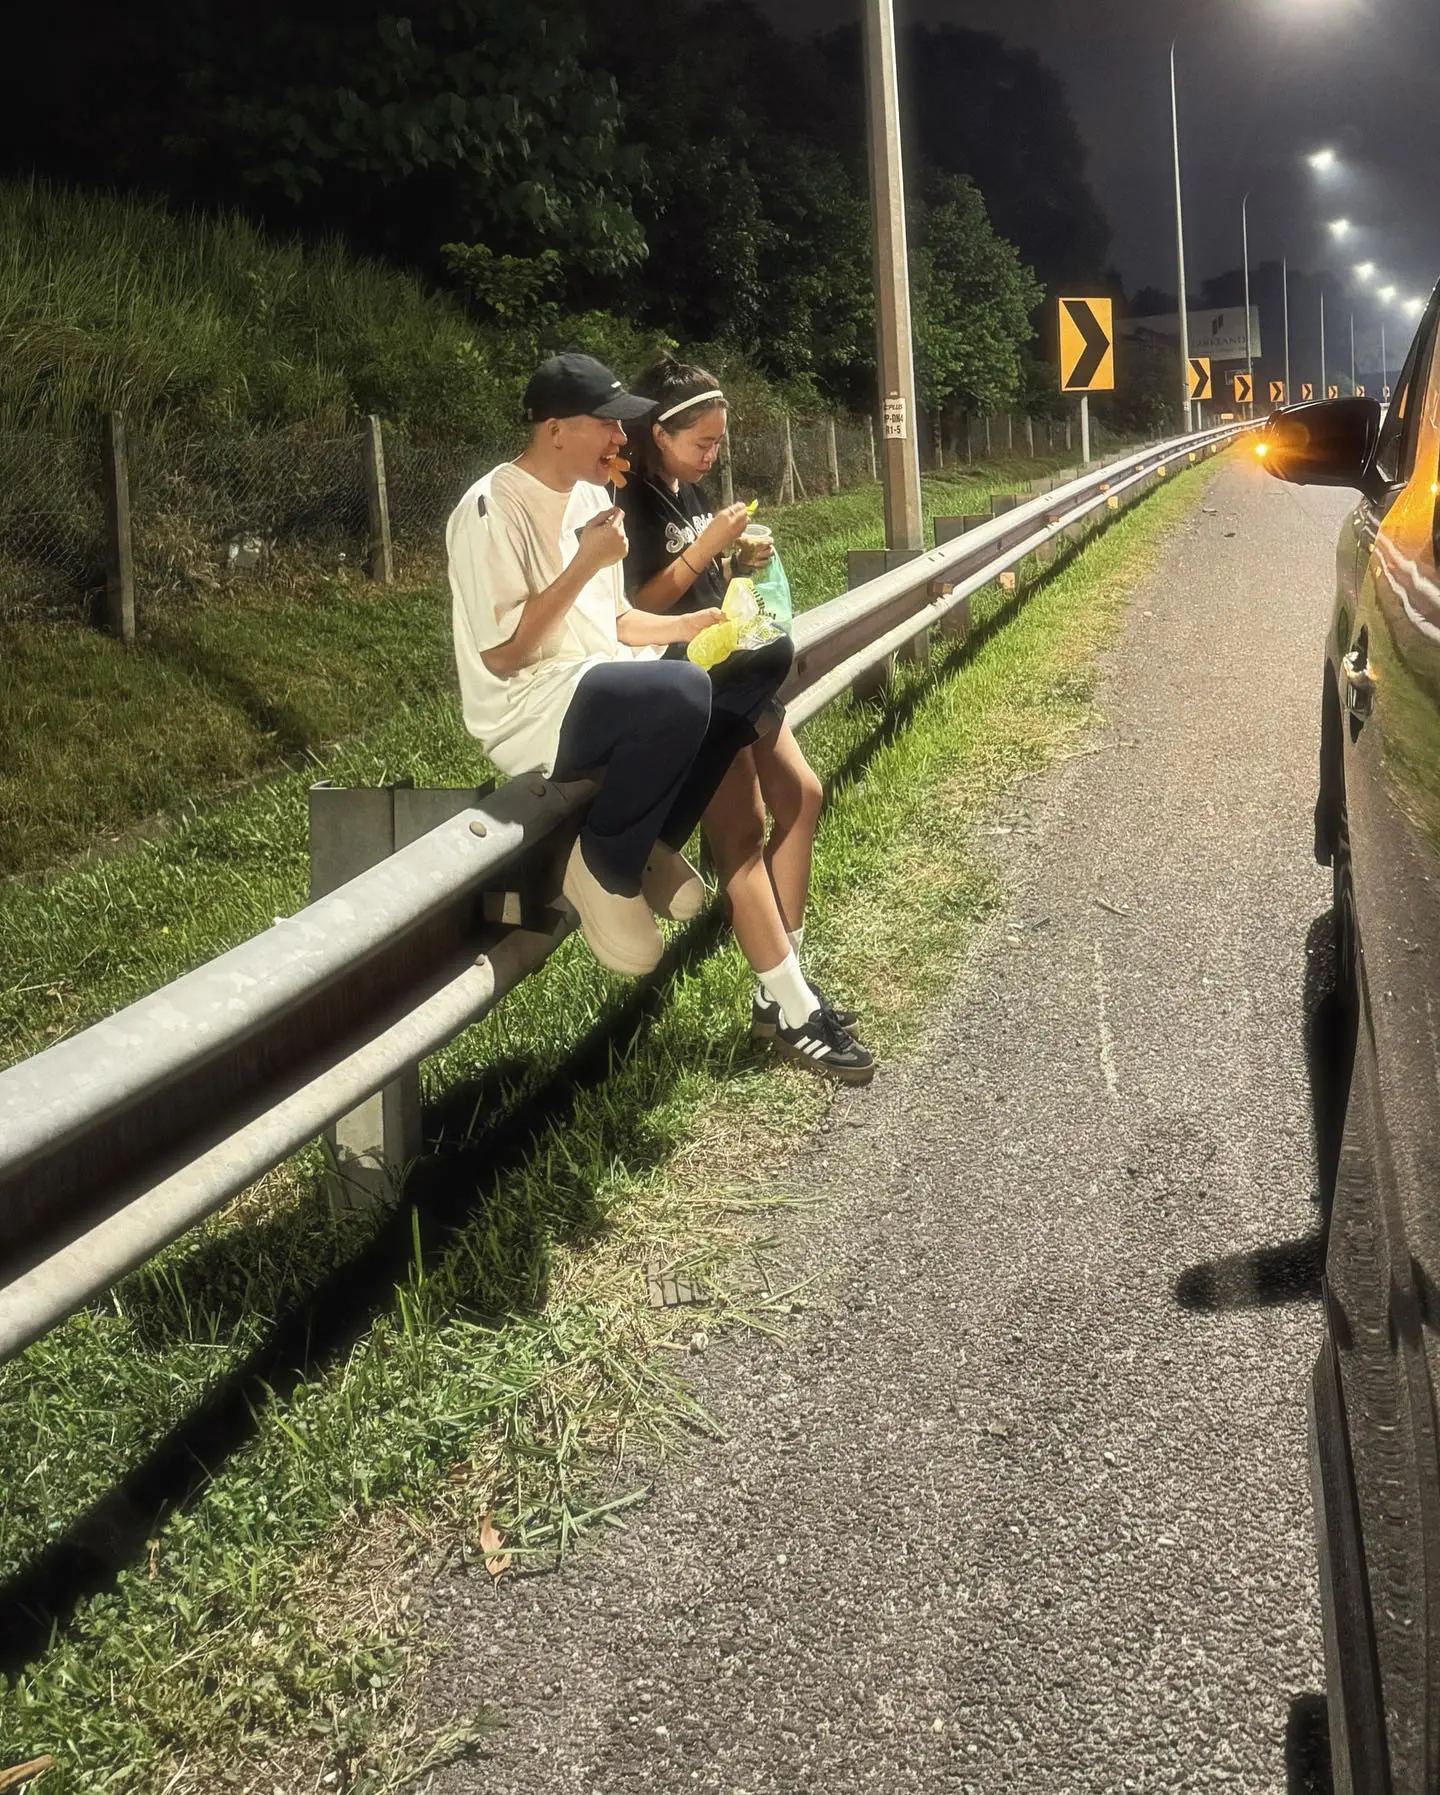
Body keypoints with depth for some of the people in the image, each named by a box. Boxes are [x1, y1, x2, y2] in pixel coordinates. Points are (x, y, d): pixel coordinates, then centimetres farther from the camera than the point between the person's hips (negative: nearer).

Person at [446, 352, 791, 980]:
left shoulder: (590, 496, 13)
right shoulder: (492, 510, -15)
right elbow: (501, 655, -20)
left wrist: (693, 624, 2)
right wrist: (586, 562, -19)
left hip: (602, 684, 10)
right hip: (528, 709, -9)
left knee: (763, 656, -1)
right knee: (680, 693, -36)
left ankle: (657, 840, 0)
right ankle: (604, 867, -12)